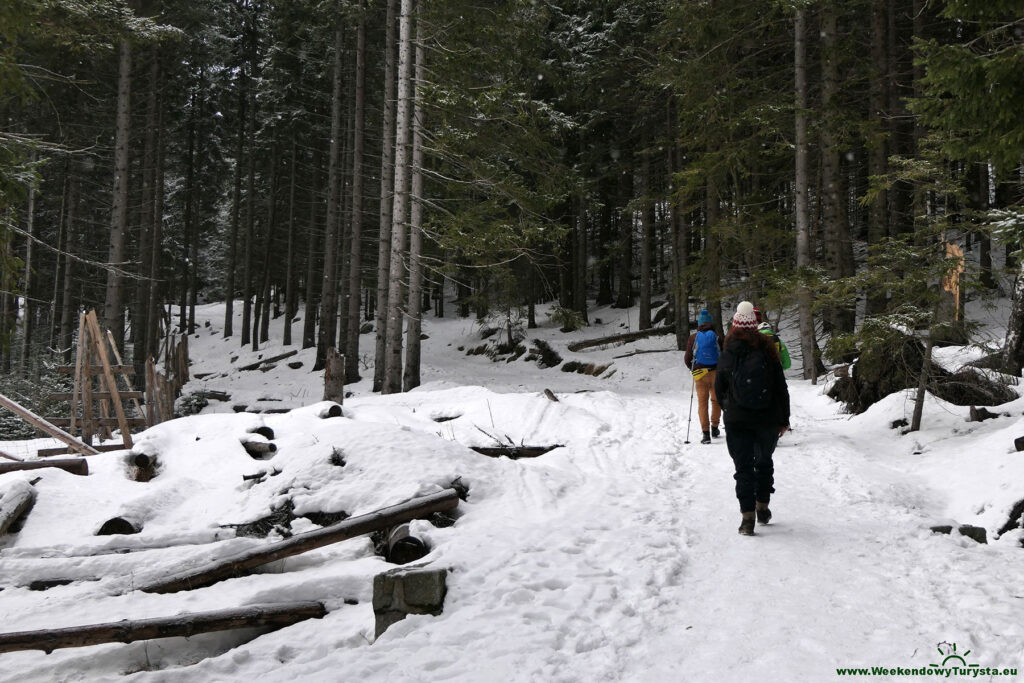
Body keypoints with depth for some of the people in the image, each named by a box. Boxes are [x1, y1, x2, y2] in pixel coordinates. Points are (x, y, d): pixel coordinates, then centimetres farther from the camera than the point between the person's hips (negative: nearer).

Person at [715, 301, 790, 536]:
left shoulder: (726, 356, -5)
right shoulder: (768, 352, -5)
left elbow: (719, 391, 4)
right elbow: (782, 389, -1)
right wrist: (784, 419, 8)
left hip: (737, 421, -1)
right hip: (768, 420, 1)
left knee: (743, 466, 3)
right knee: (764, 461, 21)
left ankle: (747, 516, -5)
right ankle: (762, 507, 28)